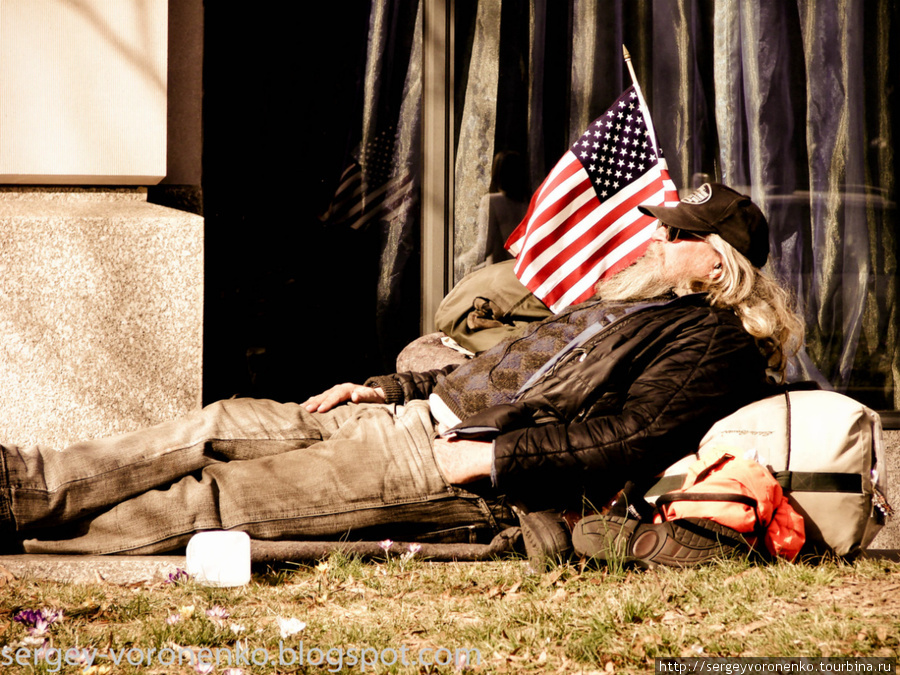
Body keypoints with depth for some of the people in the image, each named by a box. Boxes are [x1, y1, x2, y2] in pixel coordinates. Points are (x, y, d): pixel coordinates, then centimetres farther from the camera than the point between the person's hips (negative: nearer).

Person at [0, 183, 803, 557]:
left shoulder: (713, 342, -4)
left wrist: (493, 457, -22)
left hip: (459, 474, -9)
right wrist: (384, 387, 19)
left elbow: (632, 436, -18)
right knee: (224, 425, -1)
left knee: (217, 492, -12)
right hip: (419, 417, 9)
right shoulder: (633, 302, 25)